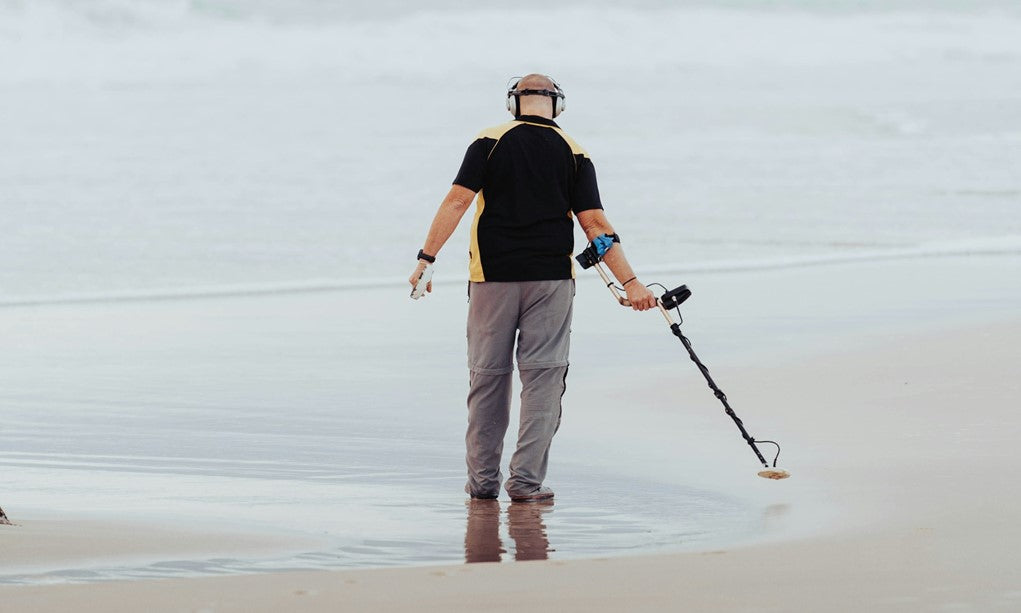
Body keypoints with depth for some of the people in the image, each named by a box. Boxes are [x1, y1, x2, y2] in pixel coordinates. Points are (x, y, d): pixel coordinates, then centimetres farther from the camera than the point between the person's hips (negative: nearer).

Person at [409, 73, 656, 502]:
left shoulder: (490, 142, 0)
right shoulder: (573, 154, 3)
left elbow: (457, 200, -8)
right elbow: (595, 225, -2)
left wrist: (426, 259, -7)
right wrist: (630, 282, -1)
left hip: (493, 277, 0)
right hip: (551, 279, 0)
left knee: (487, 375, 9)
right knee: (543, 378, 4)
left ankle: (482, 479, 13)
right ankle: (526, 480, -2)